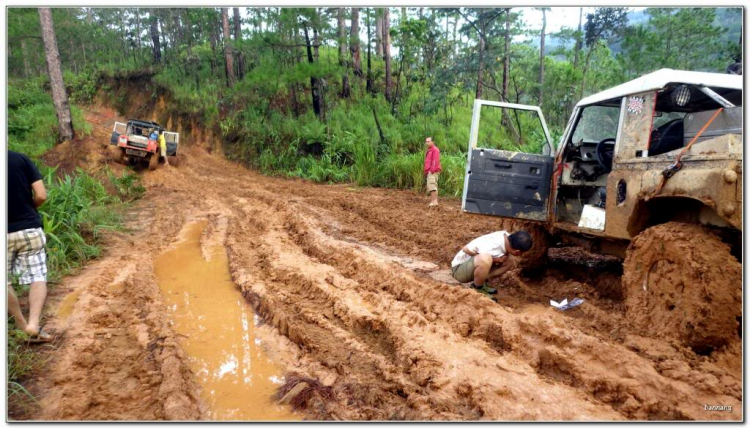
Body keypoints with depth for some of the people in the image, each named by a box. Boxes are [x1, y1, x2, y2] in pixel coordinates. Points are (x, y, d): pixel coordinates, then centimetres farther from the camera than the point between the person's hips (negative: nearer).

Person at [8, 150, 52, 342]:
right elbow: (41, 196, -8)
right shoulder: (21, 158, -3)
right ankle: (33, 323, -10)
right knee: (38, 278, 6)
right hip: (30, 229, 0)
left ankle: (22, 326, 22)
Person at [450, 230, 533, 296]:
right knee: (485, 259, -38)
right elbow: (466, 249, -26)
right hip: (459, 269, -8)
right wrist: (492, 259, -22)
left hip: (474, 264, 8)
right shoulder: (493, 248, -34)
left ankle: (481, 282, 5)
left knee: (510, 260, -3)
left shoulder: (506, 236, -11)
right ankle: (477, 289, -12)